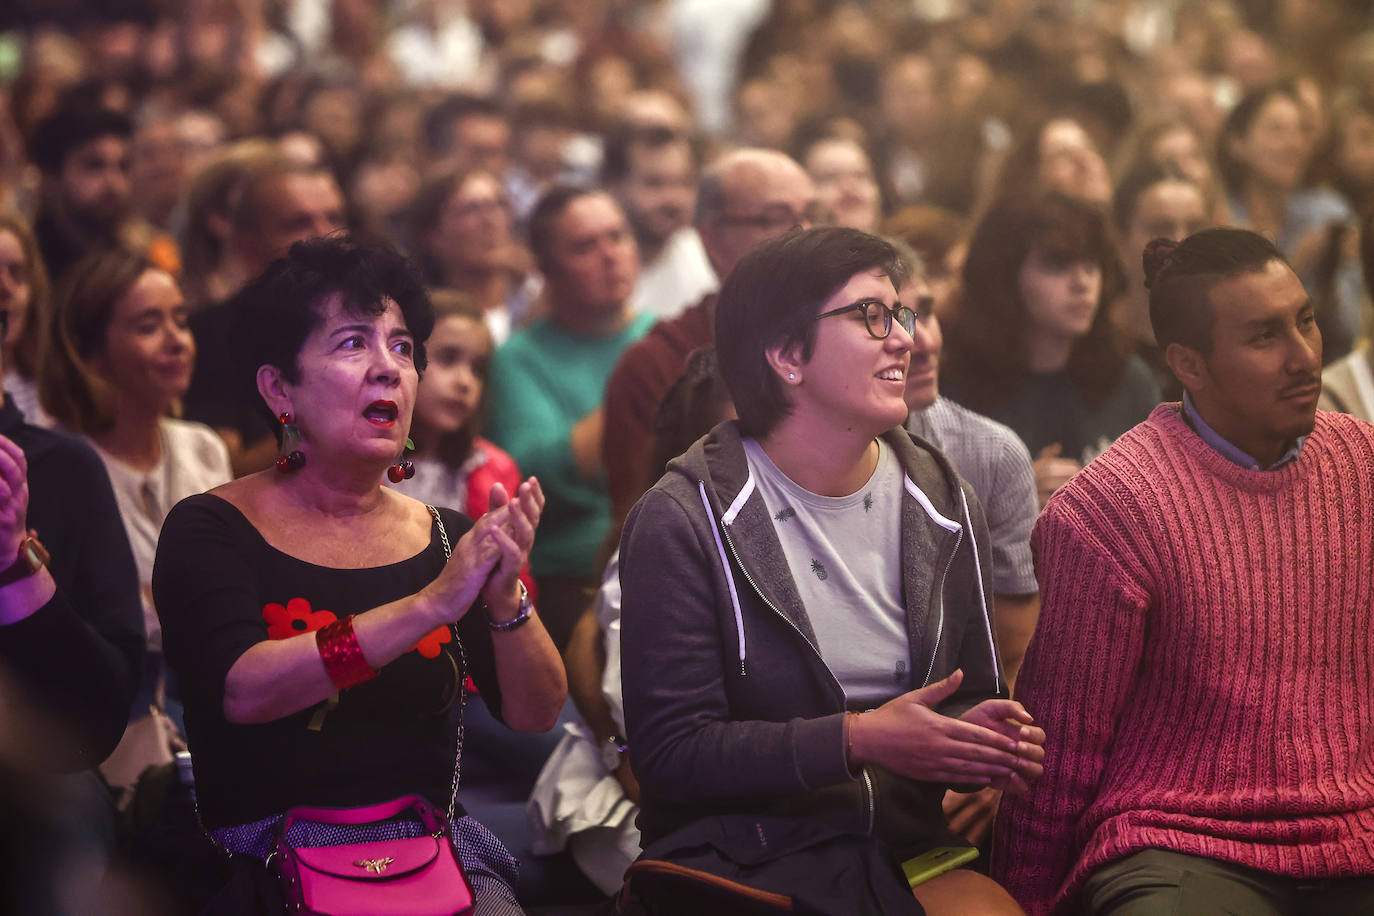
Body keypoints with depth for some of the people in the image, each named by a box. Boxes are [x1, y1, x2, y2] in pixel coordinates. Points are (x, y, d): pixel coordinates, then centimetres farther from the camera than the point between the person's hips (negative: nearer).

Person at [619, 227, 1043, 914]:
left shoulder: (943, 508, 10)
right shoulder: (682, 522, -7)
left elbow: (974, 698, 18)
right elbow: (670, 750, -10)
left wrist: (979, 739, -7)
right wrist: (857, 740, -19)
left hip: (905, 845, 5)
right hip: (739, 853, -5)